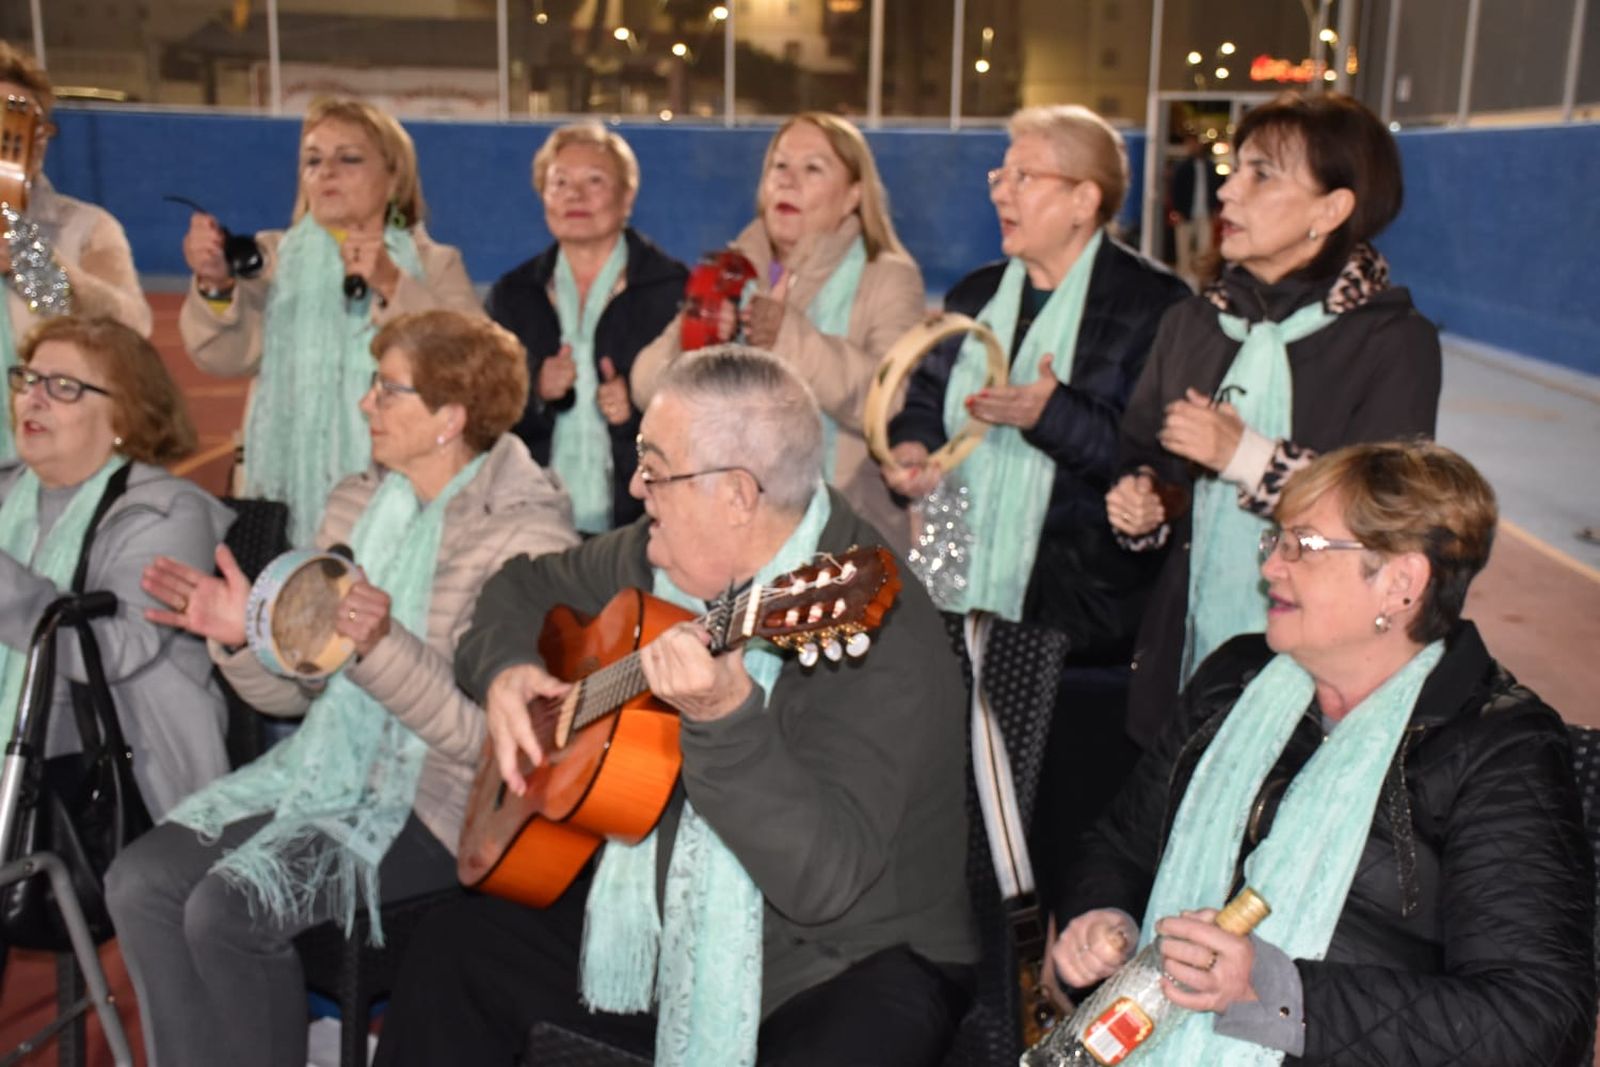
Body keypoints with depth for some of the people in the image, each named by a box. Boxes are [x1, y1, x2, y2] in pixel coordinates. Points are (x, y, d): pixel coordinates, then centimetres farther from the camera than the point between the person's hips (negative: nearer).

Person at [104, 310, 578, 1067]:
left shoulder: (529, 535, -13)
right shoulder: (354, 504, 9)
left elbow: (483, 734, -19)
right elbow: (299, 690, 12)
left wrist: (380, 647, -30)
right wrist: (240, 637, -7)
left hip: (437, 799, -7)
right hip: (325, 767, 7)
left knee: (227, 909, -21)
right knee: (140, 881, -9)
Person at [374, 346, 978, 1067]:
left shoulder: (879, 635, -27)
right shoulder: (666, 556, -2)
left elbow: (825, 880, -34)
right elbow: (528, 586, 16)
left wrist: (725, 719, -46)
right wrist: (506, 669, -4)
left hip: (851, 962, -7)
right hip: (663, 928, 7)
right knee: (450, 948, 5)